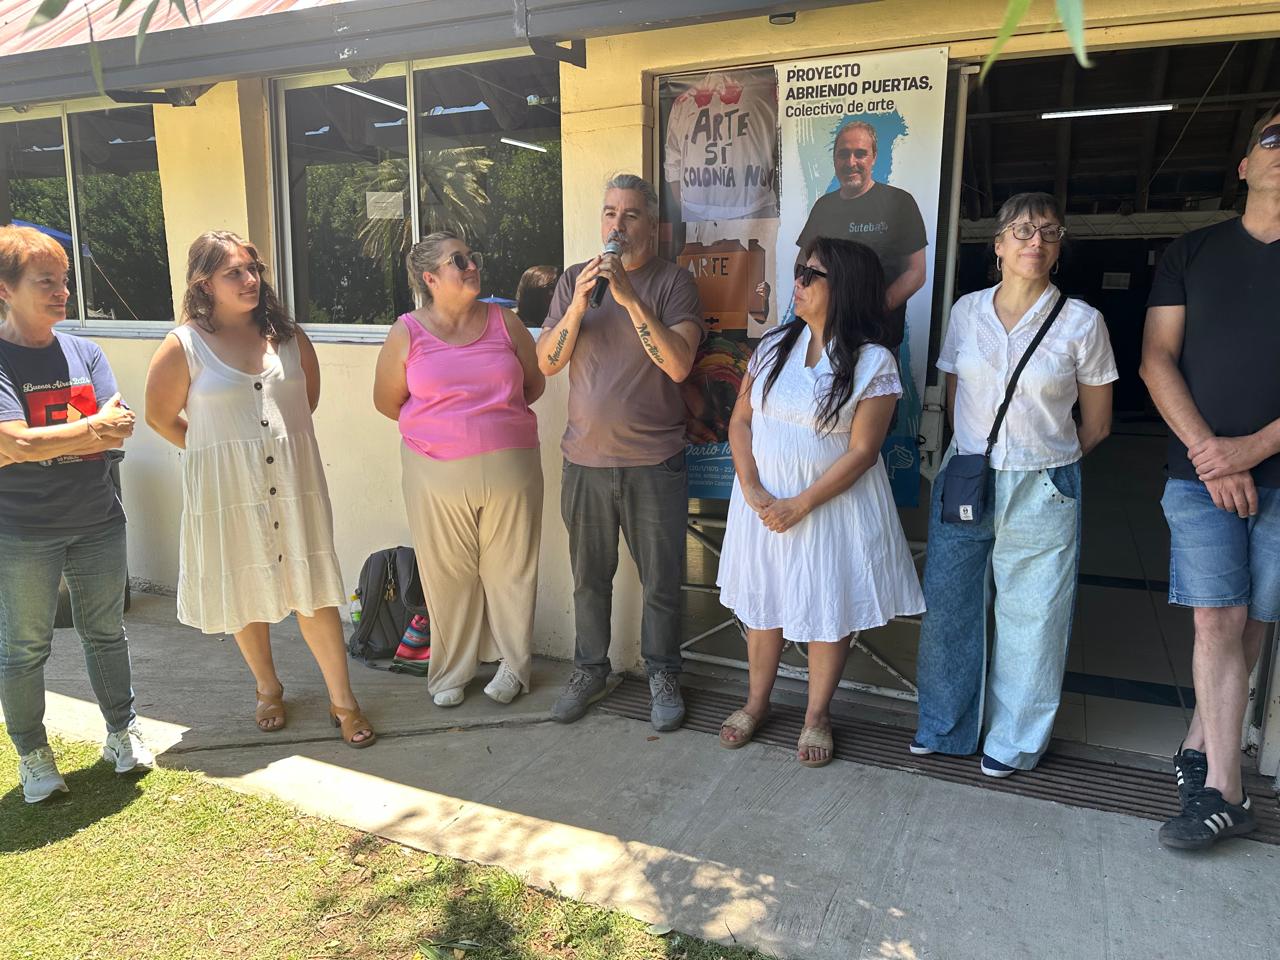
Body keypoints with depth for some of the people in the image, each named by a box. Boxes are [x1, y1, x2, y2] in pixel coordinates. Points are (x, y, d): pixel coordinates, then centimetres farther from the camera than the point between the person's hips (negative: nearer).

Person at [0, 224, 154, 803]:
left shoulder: (83, 352, 4)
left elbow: (120, 429, -7)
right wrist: (91, 428, -14)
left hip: (97, 521, 4)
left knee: (106, 633, 15)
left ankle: (122, 733, 32)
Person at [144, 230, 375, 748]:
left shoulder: (286, 333, 2)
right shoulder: (184, 345, -7)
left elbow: (309, 393, 17)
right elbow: (161, 417, 2)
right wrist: (217, 450, 7)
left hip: (294, 482, 2)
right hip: (227, 491, -1)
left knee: (313, 591, 3)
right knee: (245, 590, 14)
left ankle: (342, 700, 14)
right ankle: (268, 689, 36)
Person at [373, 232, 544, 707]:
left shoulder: (505, 322, 4)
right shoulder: (407, 333, 0)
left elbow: (533, 383, 13)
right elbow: (387, 401, 8)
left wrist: (496, 418, 8)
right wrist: (438, 427, 8)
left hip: (509, 467, 1)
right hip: (438, 475, -1)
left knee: (510, 569, 8)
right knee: (448, 574, 9)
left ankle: (513, 664, 27)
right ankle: (451, 671, 27)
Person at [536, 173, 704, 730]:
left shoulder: (672, 282, -4)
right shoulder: (573, 280, 6)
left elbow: (679, 364, -18)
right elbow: (547, 363, -2)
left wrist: (629, 297, -25)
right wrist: (578, 304, -16)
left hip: (655, 462, -2)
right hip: (585, 459, 3)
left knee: (662, 579, 8)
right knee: (589, 576, 15)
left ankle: (662, 675, 28)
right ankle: (590, 669, 33)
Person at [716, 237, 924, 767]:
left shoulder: (873, 362, -12)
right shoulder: (775, 345, 2)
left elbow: (861, 451, -14)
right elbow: (741, 420, 1)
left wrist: (802, 504, -17)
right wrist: (751, 489, -12)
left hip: (833, 501, -4)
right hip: (763, 498, 4)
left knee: (829, 609, 8)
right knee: (762, 601, 14)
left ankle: (817, 716, 29)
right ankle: (756, 701, 36)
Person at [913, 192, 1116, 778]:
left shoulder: (1082, 323, -4)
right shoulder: (966, 312, 3)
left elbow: (1095, 426, 4)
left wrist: (1039, 462, 10)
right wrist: (978, 456, 9)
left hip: (1041, 492, -2)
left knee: (1029, 616, 6)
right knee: (948, 604, 9)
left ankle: (1014, 738, 28)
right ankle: (946, 726, 30)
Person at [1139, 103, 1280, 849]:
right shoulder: (1193, 253, 10)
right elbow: (1157, 357, 2)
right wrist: (1207, 451, -9)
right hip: (1203, 471, 0)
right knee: (1218, 621, -3)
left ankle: (1200, 750, 23)